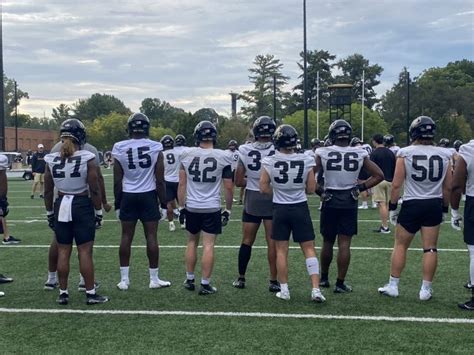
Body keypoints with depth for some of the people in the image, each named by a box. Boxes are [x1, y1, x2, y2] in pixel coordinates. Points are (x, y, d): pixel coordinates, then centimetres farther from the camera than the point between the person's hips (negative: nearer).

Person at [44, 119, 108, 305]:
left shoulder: (51, 159, -1)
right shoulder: (87, 158, -11)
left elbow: (48, 191, 5)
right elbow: (94, 190, -9)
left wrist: (49, 213, 16)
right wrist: (98, 211, 2)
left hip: (61, 206, 3)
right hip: (82, 206, -3)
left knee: (63, 251, 10)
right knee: (85, 251, 2)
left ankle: (63, 293, 17)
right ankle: (90, 293, 9)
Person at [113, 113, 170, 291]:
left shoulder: (120, 149, -3)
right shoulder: (155, 148, -6)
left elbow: (117, 181, 0)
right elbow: (160, 180, -4)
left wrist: (117, 203, 10)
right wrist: (164, 203, 5)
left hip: (128, 197, 1)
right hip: (149, 196, -1)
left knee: (126, 237, 7)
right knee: (151, 236, 4)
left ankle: (124, 279, 11)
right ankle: (154, 279, 10)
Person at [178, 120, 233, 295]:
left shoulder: (187, 155, -3)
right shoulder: (223, 157, -7)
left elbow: (182, 184, 2)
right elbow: (228, 187, -2)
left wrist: (181, 206, 12)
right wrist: (228, 210, 9)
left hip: (192, 207, 2)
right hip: (212, 208, -2)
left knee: (192, 242, 18)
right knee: (208, 246, 2)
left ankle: (189, 280, 26)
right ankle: (205, 284, 6)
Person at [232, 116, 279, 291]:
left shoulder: (245, 151, -6)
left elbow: (238, 182, -1)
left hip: (252, 200, 2)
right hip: (273, 200, -1)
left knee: (247, 241, 12)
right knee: (272, 242, 4)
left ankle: (241, 278, 22)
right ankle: (273, 281, 8)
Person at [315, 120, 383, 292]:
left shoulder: (322, 153, -8)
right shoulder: (360, 154, -3)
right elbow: (379, 175, 1)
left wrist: (319, 191, -1)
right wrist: (360, 187, 4)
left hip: (329, 201, 0)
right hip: (350, 202, 0)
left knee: (328, 242, 14)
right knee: (344, 244, 3)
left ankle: (324, 278, 28)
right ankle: (340, 283, 6)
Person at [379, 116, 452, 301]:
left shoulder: (405, 153, -8)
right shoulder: (444, 155, 1)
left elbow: (396, 184, -8)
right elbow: (448, 187, 5)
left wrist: (392, 207, 2)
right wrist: (444, 208, 17)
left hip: (412, 205, -2)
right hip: (434, 205, 2)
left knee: (400, 245, 11)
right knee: (430, 248, 8)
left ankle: (393, 285, 15)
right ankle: (426, 289, 13)